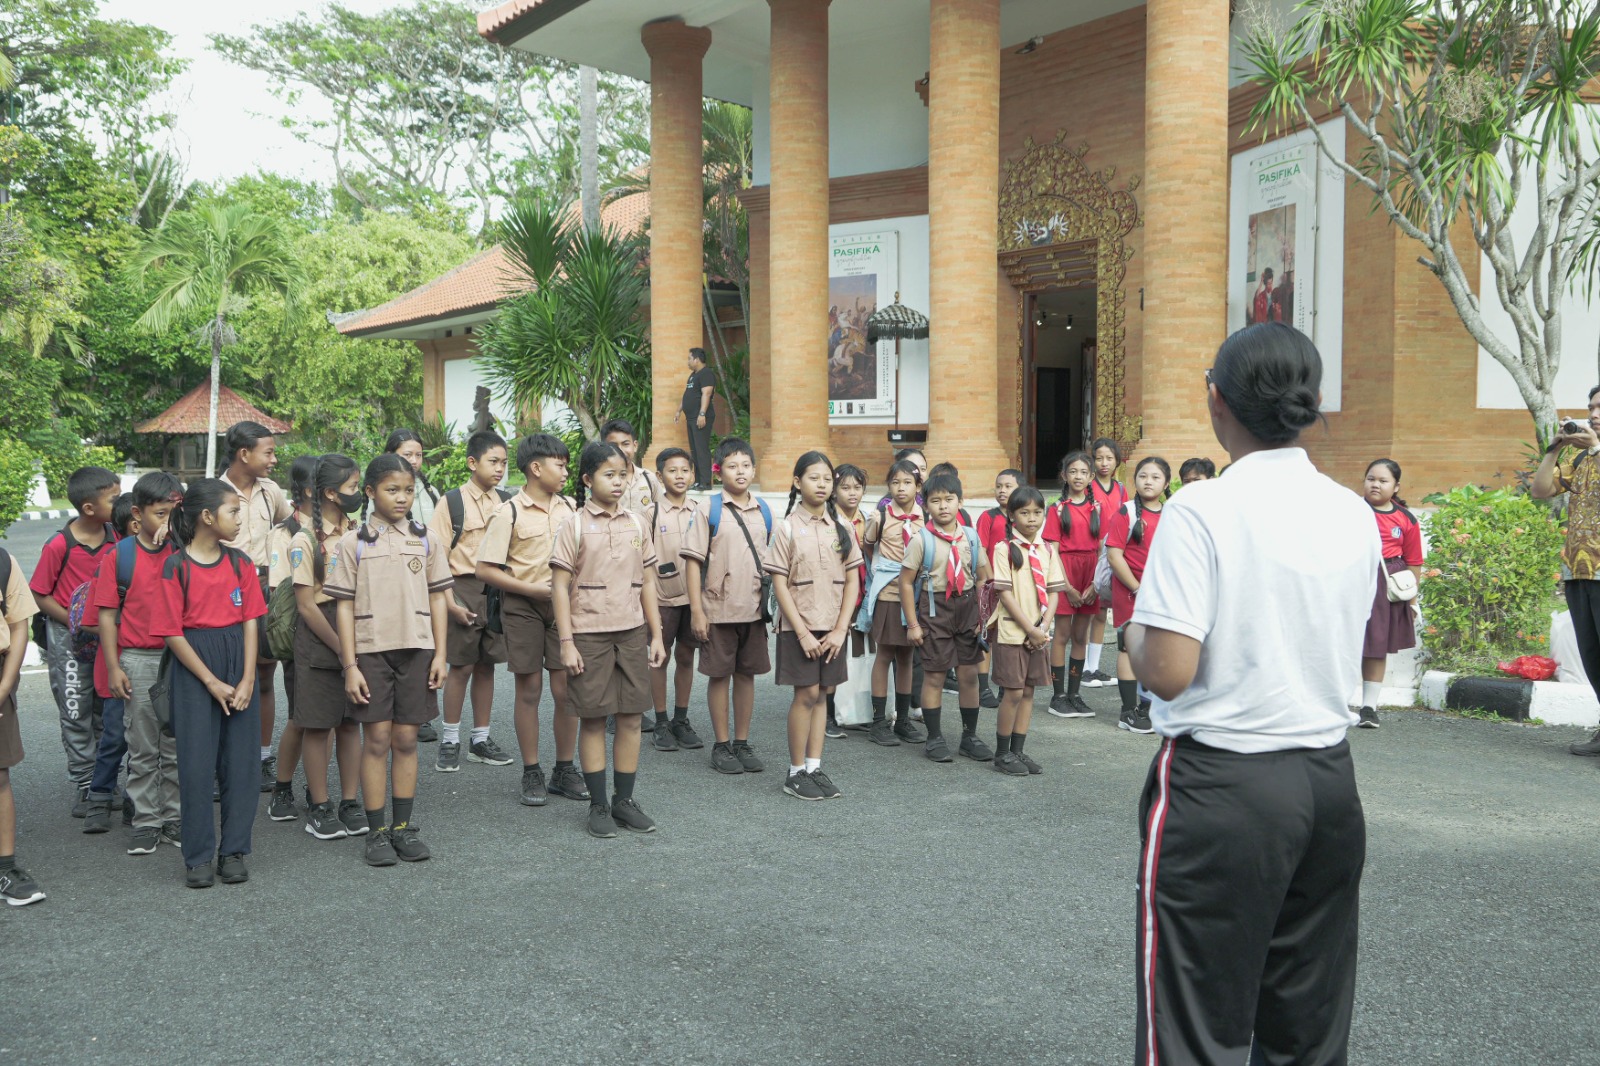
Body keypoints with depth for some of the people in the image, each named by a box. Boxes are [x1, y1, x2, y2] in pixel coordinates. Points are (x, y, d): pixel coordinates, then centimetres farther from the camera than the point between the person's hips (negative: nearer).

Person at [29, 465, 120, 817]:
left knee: (106, 711, 11)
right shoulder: (59, 545, -17)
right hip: (68, 638, -4)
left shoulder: (116, 536, -5)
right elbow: (39, 595, -10)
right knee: (76, 715, 2)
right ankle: (84, 786, 12)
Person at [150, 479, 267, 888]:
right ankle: (198, 856, 11)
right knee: (196, 762, 0)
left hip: (238, 660, 4)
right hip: (194, 670, -3)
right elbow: (172, 633, -7)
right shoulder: (176, 566, -7)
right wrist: (211, 682, -10)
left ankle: (233, 850, 15)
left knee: (241, 760, 4)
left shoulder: (240, 563, 5)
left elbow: (250, 622, 3)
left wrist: (247, 679, -7)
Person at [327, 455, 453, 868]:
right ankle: (377, 832, 10)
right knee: (376, 740, 1)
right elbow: (345, 606, -1)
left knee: (406, 739, 7)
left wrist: (440, 654, 1)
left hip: (416, 649, 2)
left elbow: (438, 599, 8)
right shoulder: (354, 543, 0)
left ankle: (403, 827, 16)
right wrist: (350, 665, -7)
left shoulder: (424, 540, 7)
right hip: (371, 651, -2)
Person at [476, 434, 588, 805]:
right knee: (529, 690, 4)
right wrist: (531, 588, -14)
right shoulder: (509, 514, -7)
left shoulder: (568, 509, 6)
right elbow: (485, 569, -9)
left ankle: (565, 770, 16)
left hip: (563, 605, 3)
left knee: (566, 688, 3)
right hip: (523, 607, -3)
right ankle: (531, 773, 15)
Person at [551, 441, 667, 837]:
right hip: (589, 633, -4)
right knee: (593, 719, 3)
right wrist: (566, 642, -10)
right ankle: (598, 805, 13)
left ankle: (625, 800, 18)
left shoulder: (636, 524, 8)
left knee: (631, 717, 6)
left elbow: (647, 583, 11)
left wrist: (656, 635, 8)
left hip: (632, 632, 4)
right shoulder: (574, 525, -3)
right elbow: (560, 586, -5)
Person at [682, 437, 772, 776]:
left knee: (747, 674, 10)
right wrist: (696, 610, -11)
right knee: (720, 675, 5)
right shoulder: (710, 509, -6)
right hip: (718, 608, -4)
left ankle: (742, 743, 21)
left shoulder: (764, 512, 7)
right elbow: (694, 560, -7)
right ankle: (721, 746, 15)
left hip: (754, 608, 4)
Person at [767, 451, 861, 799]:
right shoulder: (787, 528, -5)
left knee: (821, 694, 8)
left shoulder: (842, 529, 6)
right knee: (806, 694, -4)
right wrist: (802, 632, -13)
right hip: (799, 627, -4)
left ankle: (814, 768, 16)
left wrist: (840, 629, -5)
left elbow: (853, 581, 5)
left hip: (832, 628, 4)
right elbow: (779, 585, -8)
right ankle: (796, 773, 7)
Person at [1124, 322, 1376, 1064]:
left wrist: (1133, 634, 0)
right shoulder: (1355, 515, 4)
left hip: (1220, 786, -6)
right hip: (1328, 781, 6)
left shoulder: (1202, 510, -15)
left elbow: (1169, 671, -19)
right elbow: (1347, 651, 14)